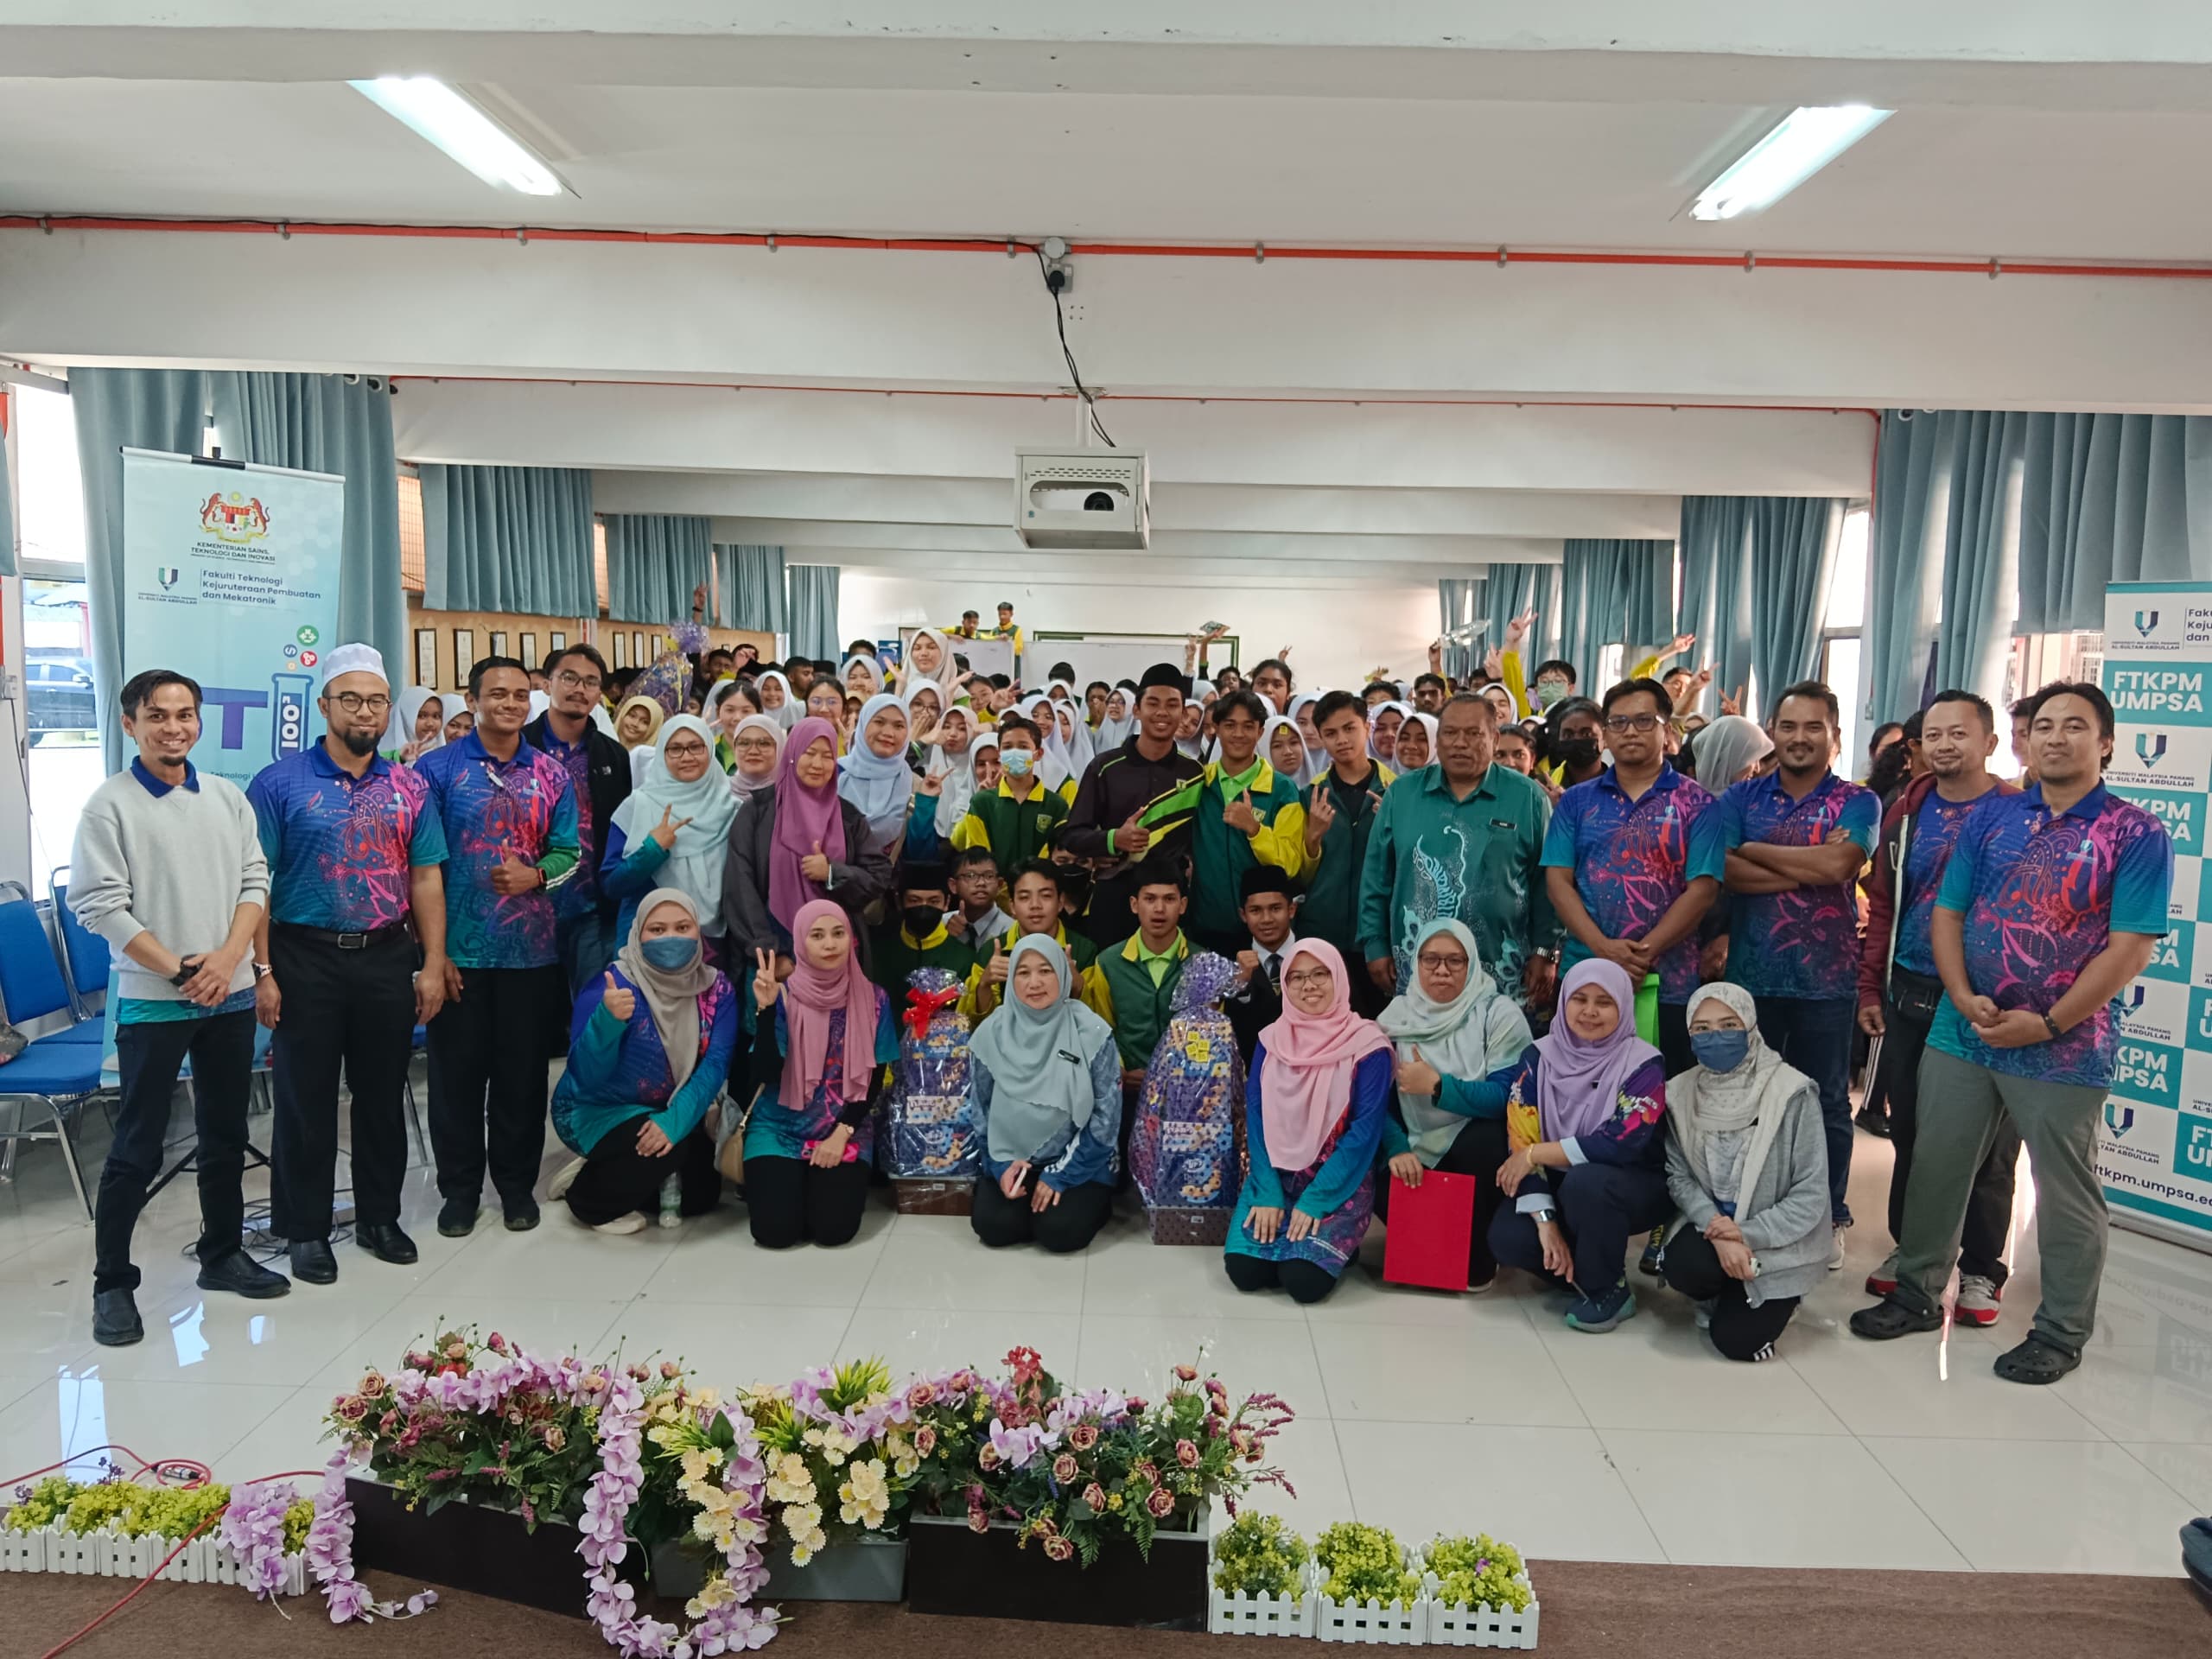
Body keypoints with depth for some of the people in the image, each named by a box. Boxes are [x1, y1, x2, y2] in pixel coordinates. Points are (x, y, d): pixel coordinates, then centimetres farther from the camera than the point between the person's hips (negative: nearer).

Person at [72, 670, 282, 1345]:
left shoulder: (227, 797, 7)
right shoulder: (110, 805, -6)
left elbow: (255, 881, 5)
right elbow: (99, 905, -11)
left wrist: (227, 958, -10)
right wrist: (177, 970, -15)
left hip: (230, 996, 5)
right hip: (151, 1002, -4)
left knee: (226, 1135, 14)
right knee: (137, 1149, 2)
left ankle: (222, 1254, 28)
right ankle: (112, 1282, 15)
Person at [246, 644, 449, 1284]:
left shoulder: (410, 788, 5)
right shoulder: (279, 784, -5)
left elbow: (426, 879, 5)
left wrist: (433, 965, 0)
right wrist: (261, 971, -11)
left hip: (386, 959, 3)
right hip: (304, 959, -3)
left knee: (382, 1095, 13)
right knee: (305, 1099, 7)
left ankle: (379, 1216, 28)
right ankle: (305, 1229, 21)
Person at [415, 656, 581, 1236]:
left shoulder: (550, 773, 7)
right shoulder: (439, 768, -2)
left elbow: (569, 852, 9)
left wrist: (534, 875, -13)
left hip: (531, 950, 2)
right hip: (459, 949, -2)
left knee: (523, 1070, 9)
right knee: (457, 1070, 6)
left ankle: (517, 1182, 24)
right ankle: (460, 1187, 22)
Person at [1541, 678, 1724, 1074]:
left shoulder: (1695, 803, 2)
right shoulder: (1577, 801, 8)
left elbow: (1702, 889, -6)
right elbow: (1558, 881, 0)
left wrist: (1646, 952, -15)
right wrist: (1603, 948, -14)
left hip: (1667, 983, -2)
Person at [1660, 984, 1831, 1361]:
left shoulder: (1792, 1093, -19)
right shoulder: (1680, 1093, -7)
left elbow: (1811, 1195, -16)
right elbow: (1679, 1176, -7)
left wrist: (1748, 1234, -24)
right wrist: (1716, 1229, -24)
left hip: (1779, 1242, -3)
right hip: (1715, 1227, 3)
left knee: (1735, 1339, -15)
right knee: (1681, 1267, -29)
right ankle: (1721, 1295, 8)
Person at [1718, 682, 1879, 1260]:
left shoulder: (1857, 802, 1)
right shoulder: (1742, 797, 5)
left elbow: (1838, 864, -19)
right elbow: (1725, 871, -10)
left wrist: (1751, 849, -11)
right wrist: (1811, 867, -15)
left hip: (1826, 979, -1)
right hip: (1751, 974, 2)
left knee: (1825, 1102, 10)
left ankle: (1828, 1218, 24)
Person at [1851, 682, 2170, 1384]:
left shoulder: (2136, 834, -7)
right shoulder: (1991, 815, 5)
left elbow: (2130, 949, -12)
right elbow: (1947, 913, 4)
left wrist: (2047, 1024, -16)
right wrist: (1965, 1000, -10)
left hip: (2064, 1049, -4)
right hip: (1961, 1033, 4)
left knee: (2067, 1193, 9)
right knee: (1935, 1169, 12)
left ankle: (2061, 1332, 24)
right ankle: (1916, 1294, 28)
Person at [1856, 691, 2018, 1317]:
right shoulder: (1906, 813, 8)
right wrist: (1870, 987, 8)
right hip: (1907, 998, 5)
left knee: (1983, 1143, 5)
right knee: (1909, 1130, 14)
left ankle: (1981, 1267, 21)